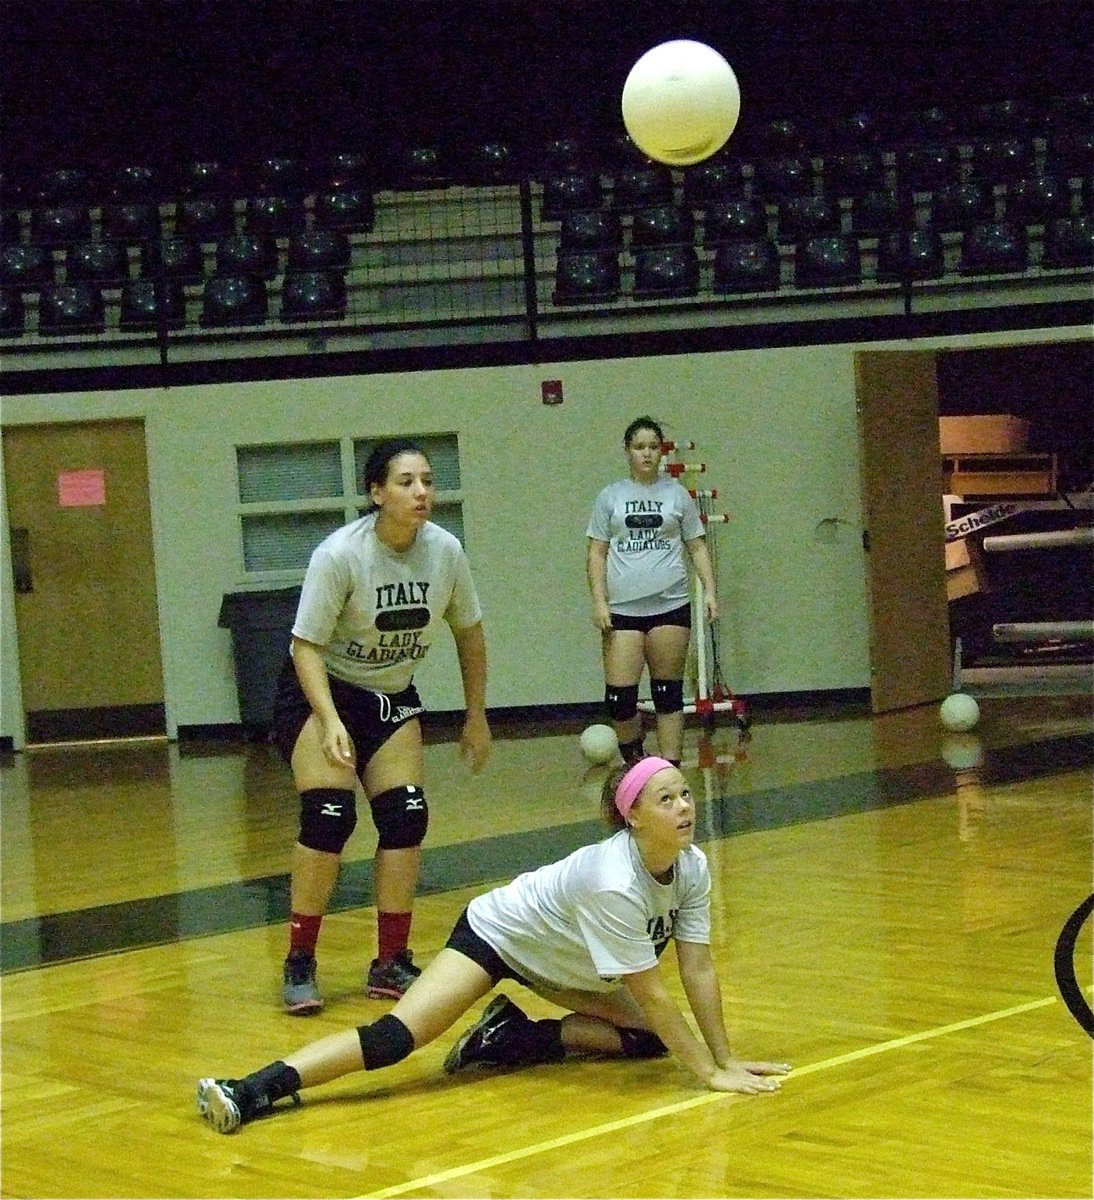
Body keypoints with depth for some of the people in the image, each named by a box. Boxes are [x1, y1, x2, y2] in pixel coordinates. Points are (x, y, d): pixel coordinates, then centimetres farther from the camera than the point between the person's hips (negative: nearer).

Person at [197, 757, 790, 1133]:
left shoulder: (692, 867, -15)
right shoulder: (612, 882, -36)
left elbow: (698, 970, -8)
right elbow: (651, 993, -31)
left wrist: (726, 1058, -11)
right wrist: (709, 1072, -26)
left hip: (559, 960, 8)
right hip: (495, 934, -8)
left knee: (652, 1037, -4)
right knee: (395, 1038, -24)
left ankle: (521, 1039, 3)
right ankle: (251, 1092, -31)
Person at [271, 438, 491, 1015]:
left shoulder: (445, 551, -12)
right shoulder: (339, 555, -26)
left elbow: (469, 631, 4)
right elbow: (306, 646, -22)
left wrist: (476, 717, 7)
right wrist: (330, 722, -35)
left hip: (393, 697, 5)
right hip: (320, 689, -5)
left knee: (406, 818, -5)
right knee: (329, 816, -18)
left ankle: (391, 963, 7)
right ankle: (299, 964, -7)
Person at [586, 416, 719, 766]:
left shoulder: (677, 495, 9)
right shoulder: (610, 497, 9)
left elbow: (697, 546, 11)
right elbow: (596, 553, 7)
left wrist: (709, 589, -2)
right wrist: (599, 601, -3)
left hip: (670, 606, 0)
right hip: (622, 609, 0)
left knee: (668, 694, 2)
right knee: (619, 695, -7)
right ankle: (633, 763, 12)